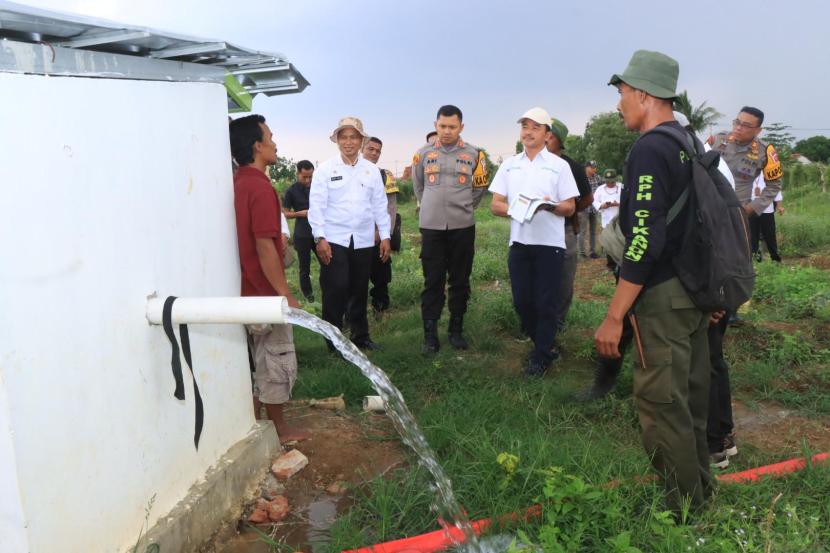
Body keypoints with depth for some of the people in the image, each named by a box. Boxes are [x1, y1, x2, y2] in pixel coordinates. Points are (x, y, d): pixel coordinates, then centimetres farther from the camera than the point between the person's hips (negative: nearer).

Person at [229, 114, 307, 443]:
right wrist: (286, 295, -18)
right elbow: (265, 247, -23)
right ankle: (279, 430, 19)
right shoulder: (261, 187, -20)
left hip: (248, 291, 9)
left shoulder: (238, 183, 8)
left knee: (262, 363, 18)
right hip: (265, 293, -9)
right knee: (279, 364, 6)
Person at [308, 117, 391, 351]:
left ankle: (360, 336, 25)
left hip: (363, 241, 3)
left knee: (360, 290, 11)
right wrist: (320, 238, -11)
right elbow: (316, 205, -5)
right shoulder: (325, 169, -2)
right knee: (336, 290, -6)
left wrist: (385, 236, 6)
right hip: (334, 240, -3)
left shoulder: (371, 170, 8)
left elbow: (380, 205, 10)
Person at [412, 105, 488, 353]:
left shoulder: (474, 154, 1)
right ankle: (430, 333, 7)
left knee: (460, 281, 7)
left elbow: (480, 187, 13)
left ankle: (456, 330, 19)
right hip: (431, 226, 0)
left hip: (463, 227, 0)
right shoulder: (424, 153, 3)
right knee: (432, 281, 1)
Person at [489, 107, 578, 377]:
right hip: (519, 243, 4)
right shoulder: (509, 165, 10)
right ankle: (542, 345, 29)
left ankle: (541, 357, 14)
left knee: (545, 303, 1)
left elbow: (570, 208, 0)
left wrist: (550, 206, -21)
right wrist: (514, 209, -13)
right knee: (522, 301, 9)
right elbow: (495, 205, 8)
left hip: (550, 244, -3)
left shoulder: (559, 165, 2)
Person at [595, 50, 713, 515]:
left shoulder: (649, 151, -17)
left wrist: (614, 317, -23)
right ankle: (698, 485, 34)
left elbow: (645, 241, -25)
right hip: (695, 290, 10)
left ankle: (682, 503, 14)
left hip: (662, 297, -10)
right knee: (690, 393, 19)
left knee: (661, 402, 1)